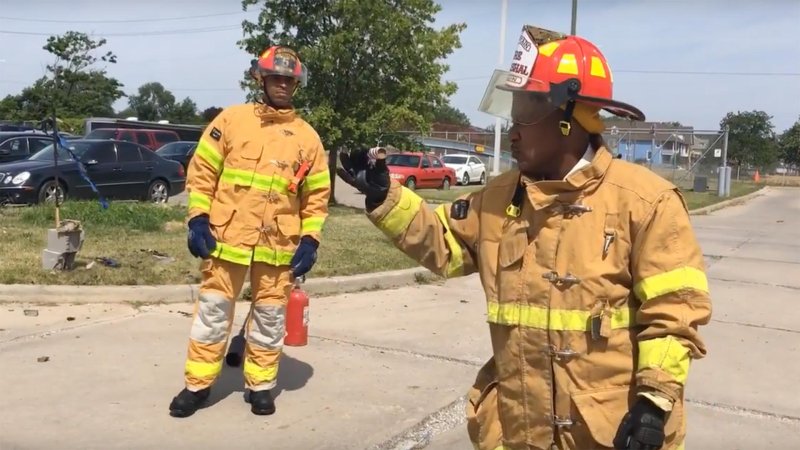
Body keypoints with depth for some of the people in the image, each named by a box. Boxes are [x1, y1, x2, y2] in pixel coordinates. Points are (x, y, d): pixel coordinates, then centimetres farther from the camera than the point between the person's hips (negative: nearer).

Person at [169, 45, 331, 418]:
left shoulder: (307, 137, 6)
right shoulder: (232, 119, 2)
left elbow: (318, 194, 8)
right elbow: (202, 170, 2)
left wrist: (310, 240, -1)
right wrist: (198, 219, -6)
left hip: (279, 246, 2)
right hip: (226, 237, -1)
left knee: (270, 318, 11)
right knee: (213, 313, 8)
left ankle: (260, 385, 27)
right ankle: (198, 384, 22)